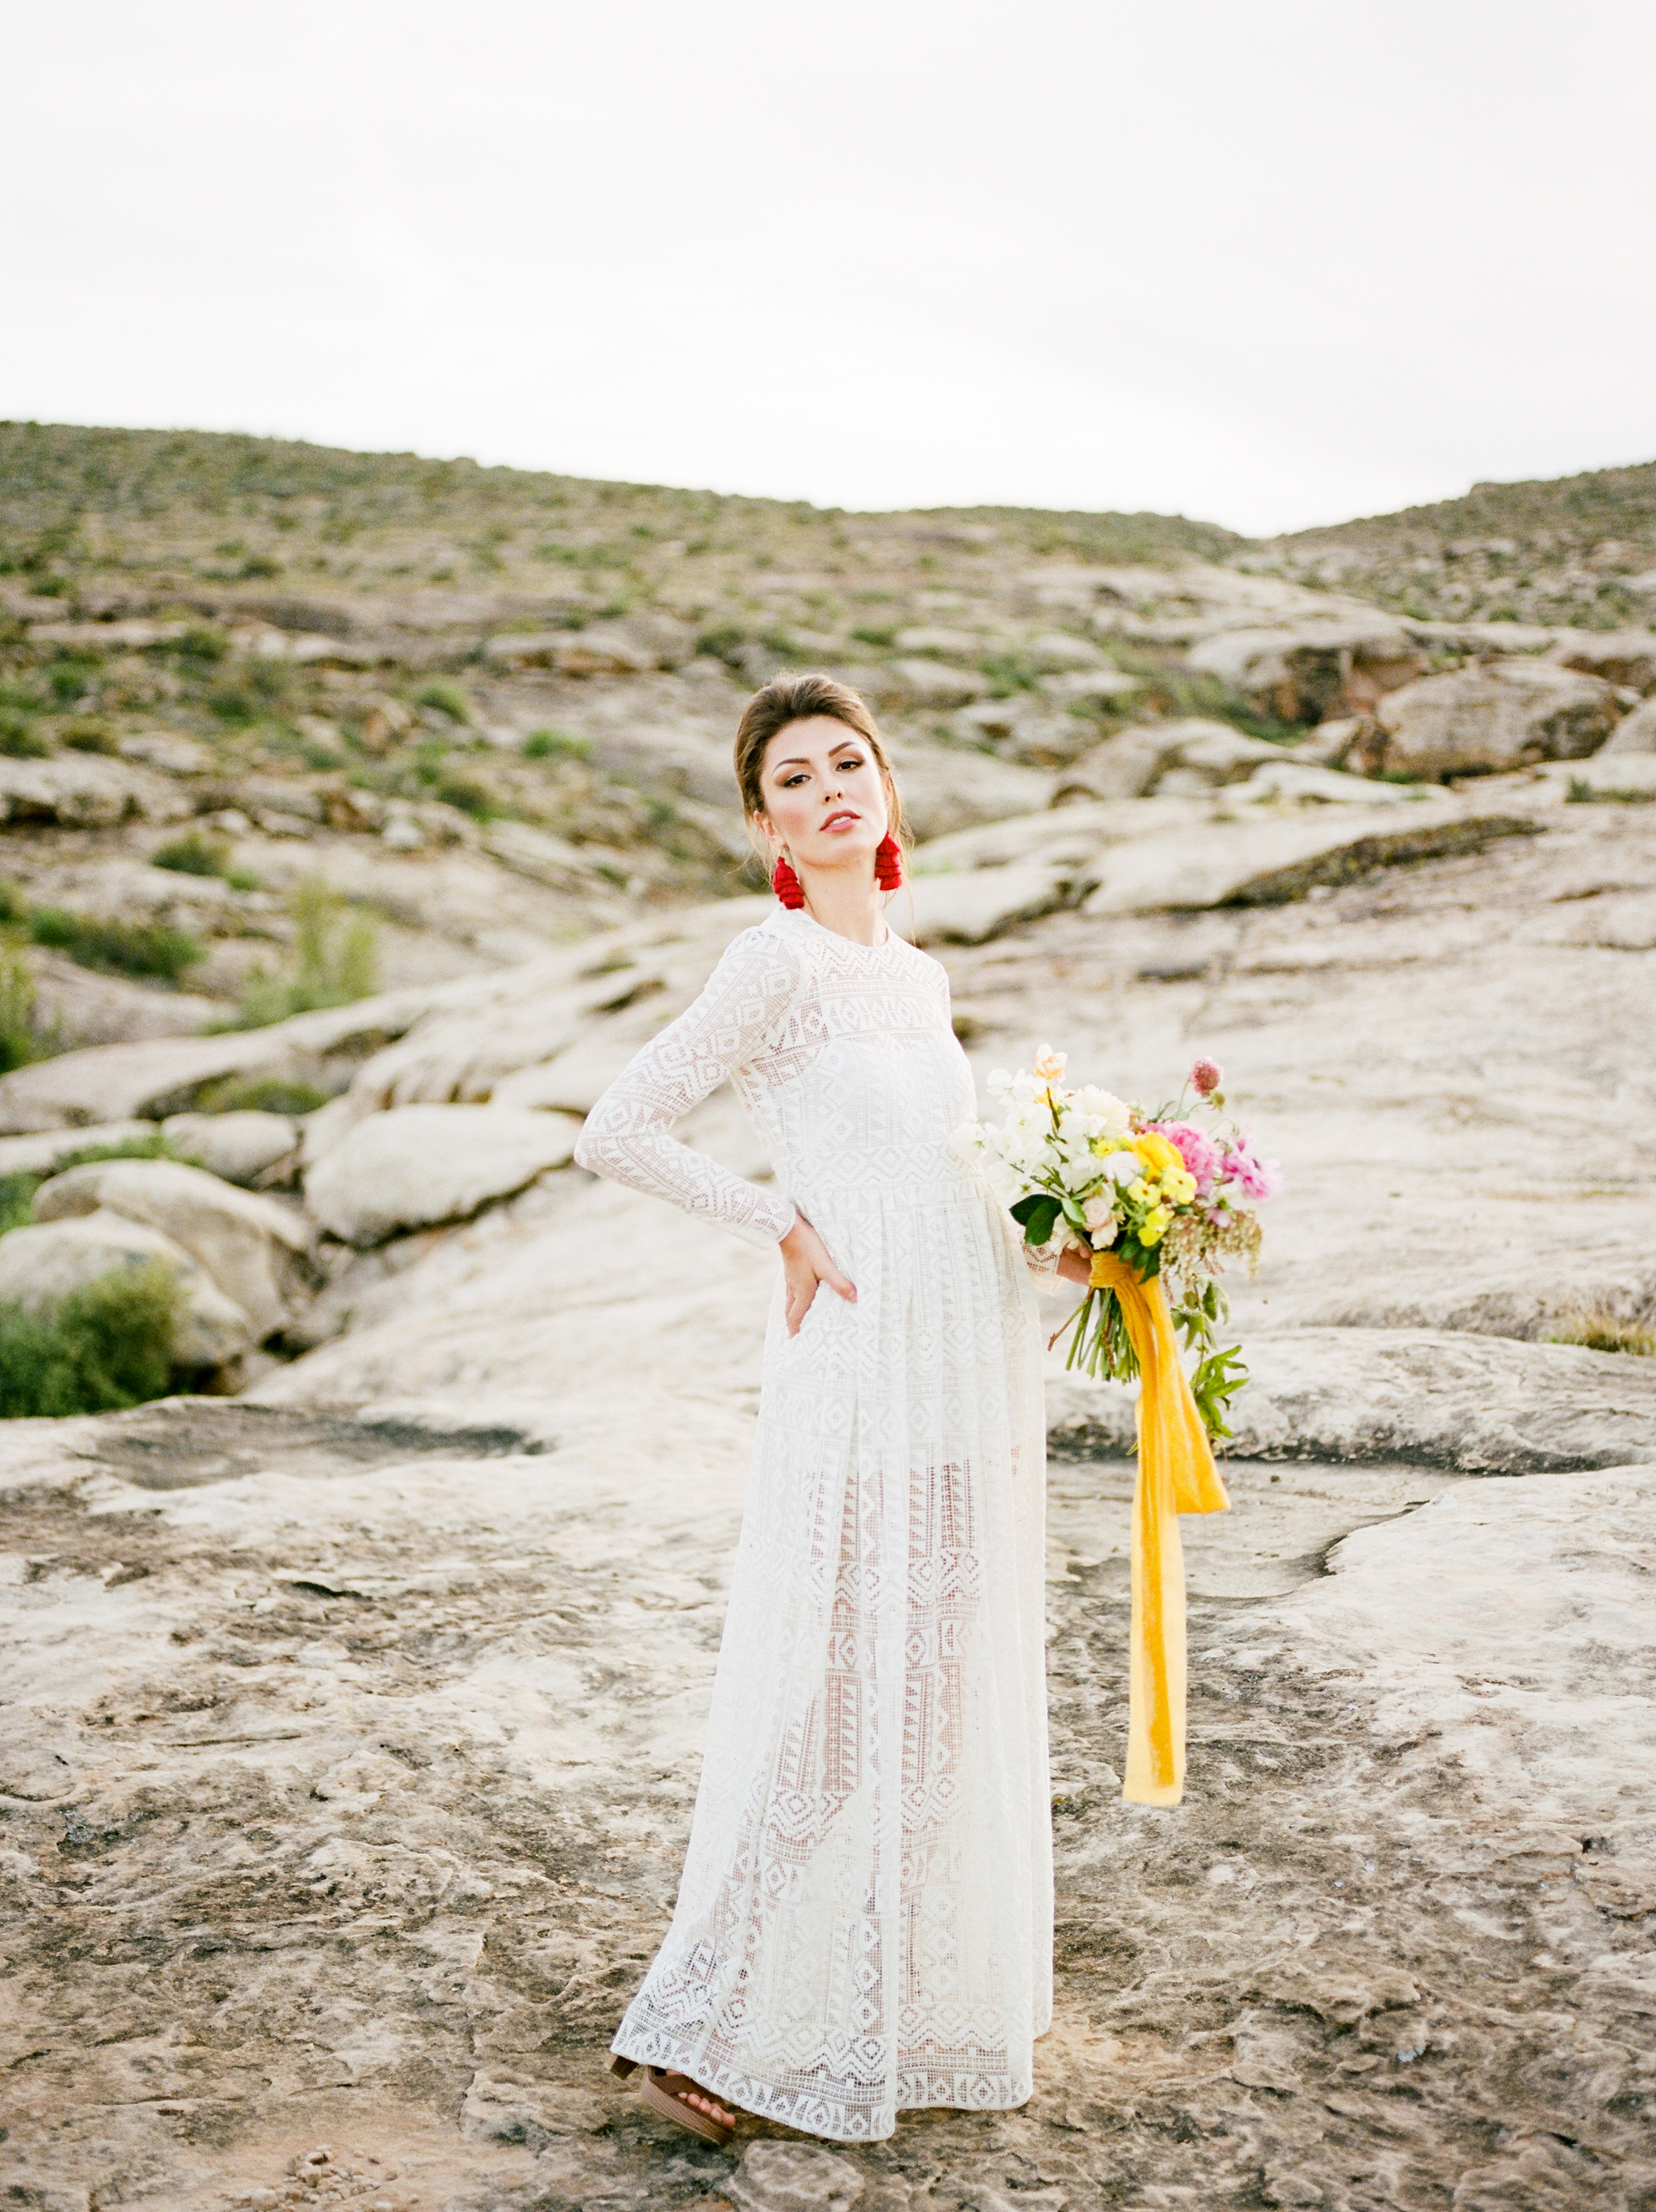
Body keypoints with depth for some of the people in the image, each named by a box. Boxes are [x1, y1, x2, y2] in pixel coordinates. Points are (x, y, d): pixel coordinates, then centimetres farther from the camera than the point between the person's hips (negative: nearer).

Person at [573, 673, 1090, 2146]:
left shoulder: (917, 973, 14)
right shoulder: (777, 963, -10)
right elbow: (617, 1131, -14)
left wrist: (1043, 1245, 9)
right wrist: (786, 1230, -13)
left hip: (974, 1367, 8)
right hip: (862, 1368, -8)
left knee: (962, 1683, 15)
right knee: (843, 1694, -2)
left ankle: (946, 1988, 31)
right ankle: (704, 2022, 12)